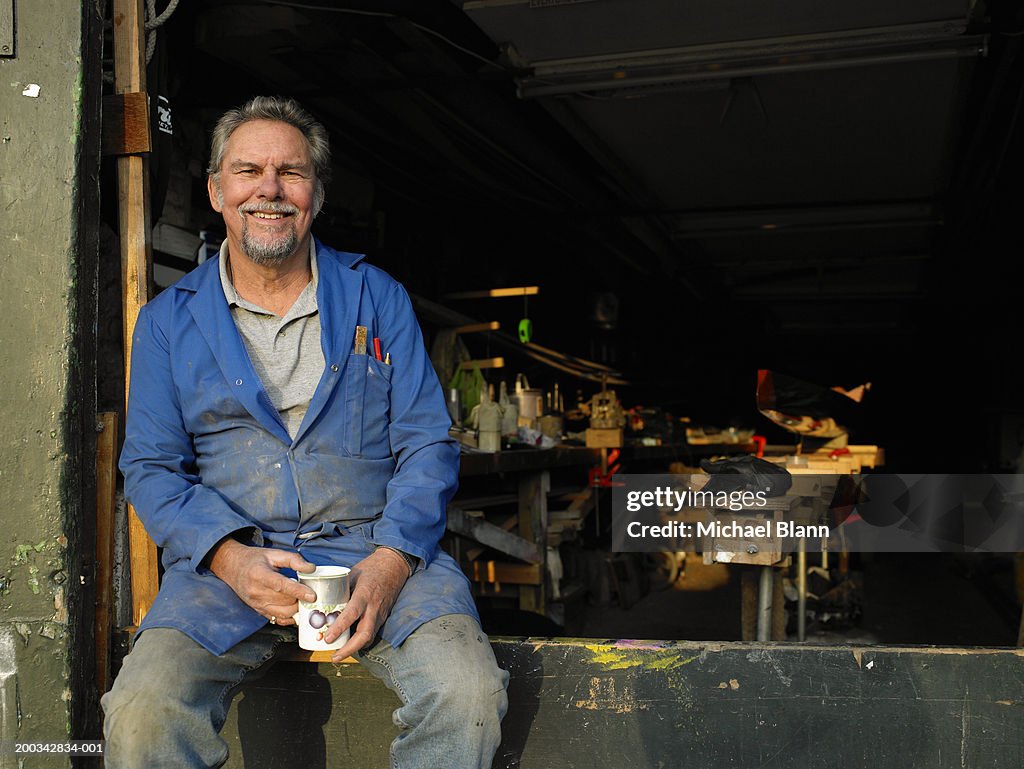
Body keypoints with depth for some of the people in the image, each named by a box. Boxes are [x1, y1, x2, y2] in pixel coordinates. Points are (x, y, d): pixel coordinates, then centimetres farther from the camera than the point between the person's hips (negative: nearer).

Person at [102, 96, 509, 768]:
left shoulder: (377, 297, 10)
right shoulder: (168, 320, 11)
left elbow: (428, 445, 5)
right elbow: (151, 467, 7)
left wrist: (391, 560, -13)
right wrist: (229, 558, -13)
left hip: (377, 549, 0)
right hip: (228, 561, 0)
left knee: (468, 694, -26)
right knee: (141, 715, -27)